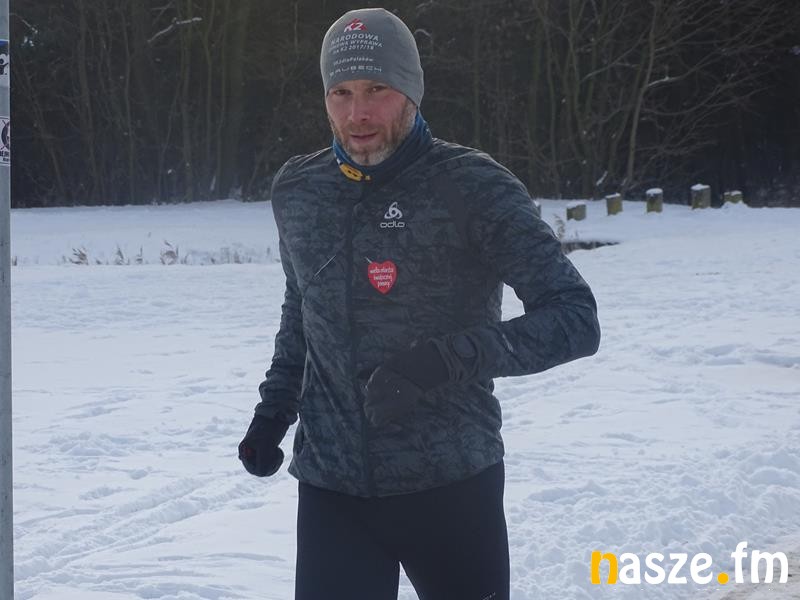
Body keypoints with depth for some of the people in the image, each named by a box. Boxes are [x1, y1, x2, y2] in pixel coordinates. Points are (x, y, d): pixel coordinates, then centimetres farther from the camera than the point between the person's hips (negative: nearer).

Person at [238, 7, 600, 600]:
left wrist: (448, 358, -26)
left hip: (452, 484, -2)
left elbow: (575, 318, -14)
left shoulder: (474, 188, -10)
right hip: (330, 486, 3)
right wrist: (273, 412, 12)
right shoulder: (298, 191, 4)